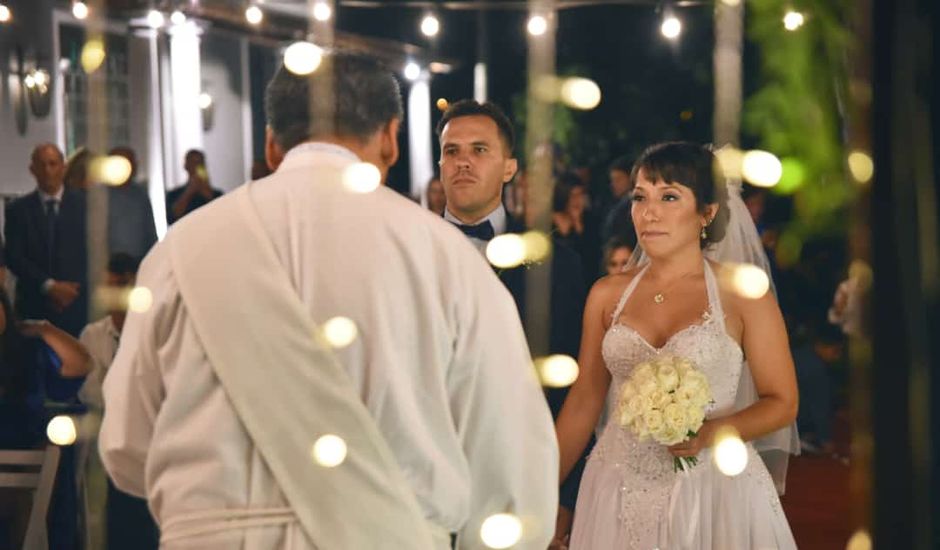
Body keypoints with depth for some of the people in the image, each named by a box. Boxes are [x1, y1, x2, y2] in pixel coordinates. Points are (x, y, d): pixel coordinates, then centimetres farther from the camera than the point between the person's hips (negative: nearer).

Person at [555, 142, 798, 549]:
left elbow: (782, 403, -3)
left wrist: (712, 433, -19)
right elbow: (583, 401, 8)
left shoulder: (742, 292, -5)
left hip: (712, 490, -2)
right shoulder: (607, 294, 4)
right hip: (620, 495, 3)